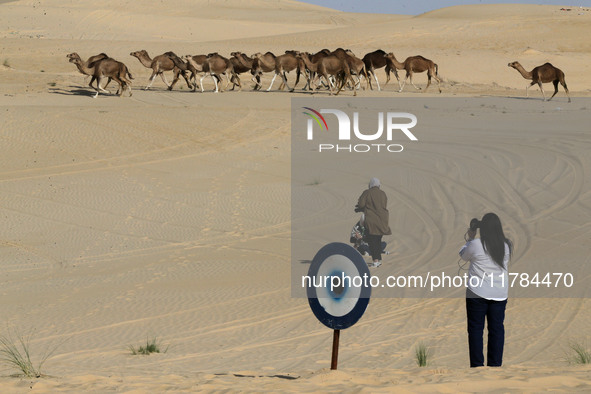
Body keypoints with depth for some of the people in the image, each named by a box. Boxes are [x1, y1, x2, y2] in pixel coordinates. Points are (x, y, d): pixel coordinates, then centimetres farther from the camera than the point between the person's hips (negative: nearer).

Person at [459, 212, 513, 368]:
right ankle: (495, 364, 10)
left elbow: (463, 256, 6)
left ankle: (477, 364, 4)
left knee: (475, 328, 4)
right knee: (497, 328, 8)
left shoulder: (476, 244, -12)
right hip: (500, 294, 3)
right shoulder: (506, 246, 0)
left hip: (478, 293, -3)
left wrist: (470, 238, 18)